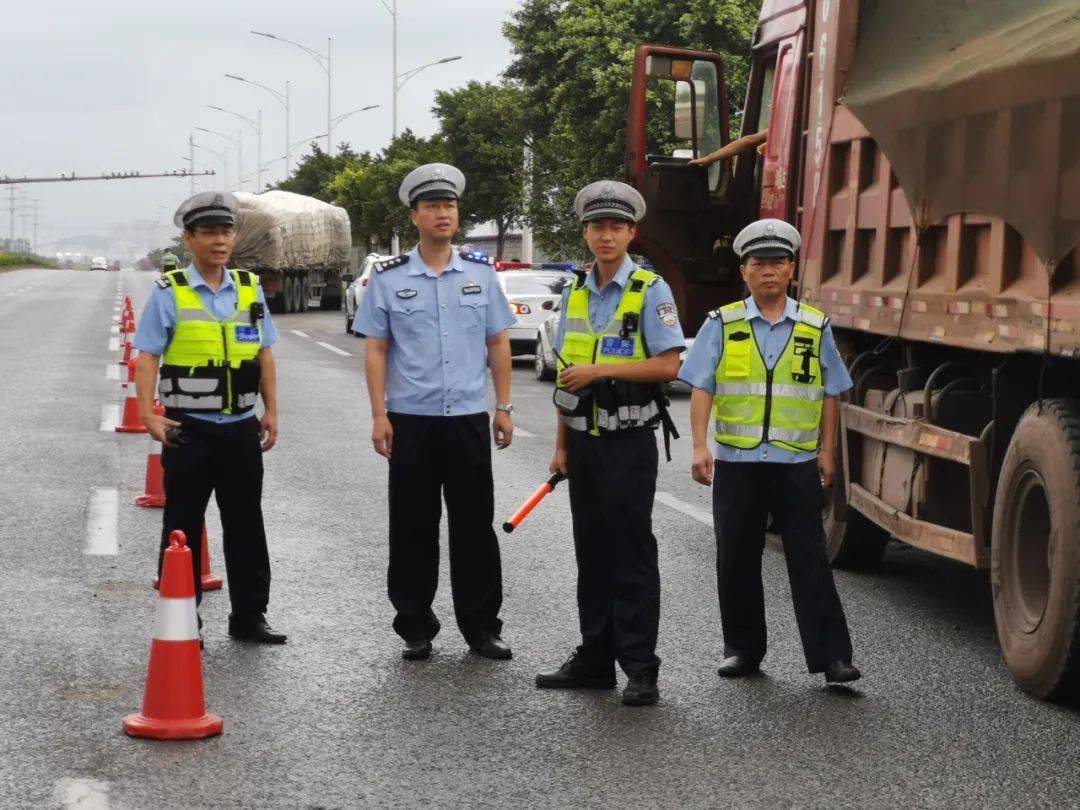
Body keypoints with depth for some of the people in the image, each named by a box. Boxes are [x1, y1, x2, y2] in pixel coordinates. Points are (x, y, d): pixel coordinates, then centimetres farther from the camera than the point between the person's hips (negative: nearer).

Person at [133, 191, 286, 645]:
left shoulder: (249, 288, 8)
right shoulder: (169, 293, -5)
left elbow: (264, 352, 14)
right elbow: (147, 356, -8)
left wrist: (271, 410, 9)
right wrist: (148, 414, -18)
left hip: (241, 427, 4)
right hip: (189, 429, -4)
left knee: (246, 524, 9)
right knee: (183, 527, 3)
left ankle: (249, 616, 19)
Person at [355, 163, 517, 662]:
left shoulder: (481, 273, 8)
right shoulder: (388, 278, 2)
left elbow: (497, 344, 11)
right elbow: (375, 349, 2)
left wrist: (504, 407, 5)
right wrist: (379, 415, -5)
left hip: (469, 418, 1)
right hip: (411, 420, -1)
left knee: (475, 527, 4)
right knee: (413, 528, 4)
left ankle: (480, 626, 13)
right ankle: (415, 628, 13)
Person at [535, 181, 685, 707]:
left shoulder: (650, 291, -7)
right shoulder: (575, 293, 12)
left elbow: (668, 366, -14)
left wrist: (603, 369, -19)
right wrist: (562, 446, 13)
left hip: (629, 443, -6)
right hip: (585, 442, 6)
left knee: (632, 555, -5)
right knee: (591, 554, 11)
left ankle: (640, 669, -2)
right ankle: (595, 658, 18)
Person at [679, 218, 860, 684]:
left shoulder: (815, 327, 8)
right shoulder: (722, 325, 5)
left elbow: (829, 393, 12)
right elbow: (702, 388, 0)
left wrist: (826, 451, 7)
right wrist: (700, 446, -9)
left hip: (797, 463, -1)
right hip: (736, 462, 1)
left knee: (809, 560, -3)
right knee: (737, 561, 7)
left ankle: (829, 655, -3)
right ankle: (743, 649, 19)